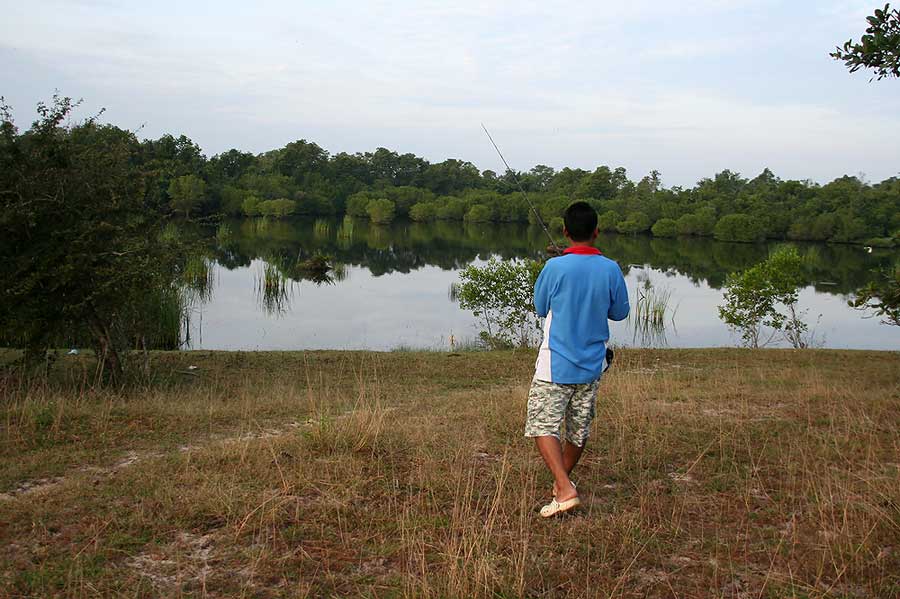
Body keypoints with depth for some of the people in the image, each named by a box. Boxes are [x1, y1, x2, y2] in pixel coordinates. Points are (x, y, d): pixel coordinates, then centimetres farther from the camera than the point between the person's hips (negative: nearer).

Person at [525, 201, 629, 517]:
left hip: (556, 365, -4)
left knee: (543, 425, -2)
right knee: (579, 427, 17)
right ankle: (562, 479, 37)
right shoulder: (610, 269, -5)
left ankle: (565, 490, -15)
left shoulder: (555, 267, -14)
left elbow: (540, 307, 0)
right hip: (591, 364, 5)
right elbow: (620, 312, 8)